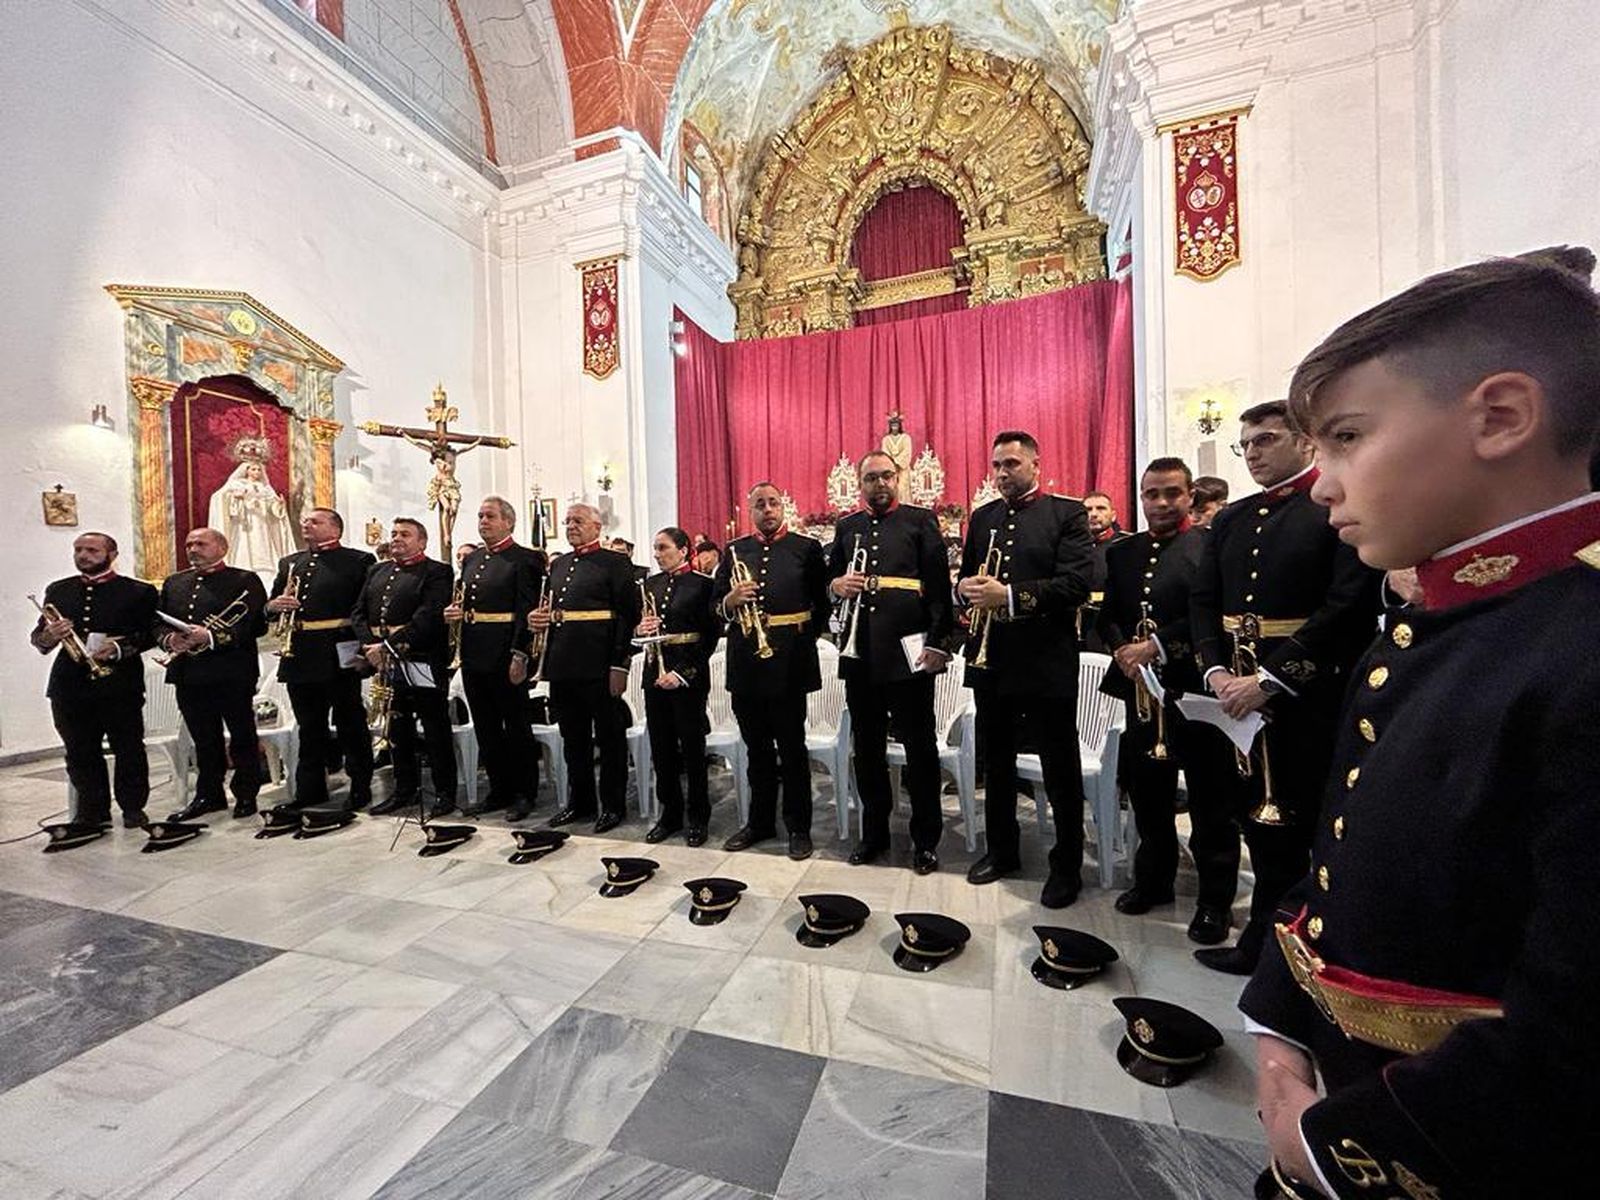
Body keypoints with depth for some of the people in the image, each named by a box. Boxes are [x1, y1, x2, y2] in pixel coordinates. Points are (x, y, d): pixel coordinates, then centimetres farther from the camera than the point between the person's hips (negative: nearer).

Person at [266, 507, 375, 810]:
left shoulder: (359, 561, -2)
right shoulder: (289, 563, 17)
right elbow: (268, 607, 18)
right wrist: (275, 605, -5)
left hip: (339, 657, -6)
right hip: (299, 658, 6)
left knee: (351, 725, 3)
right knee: (309, 727, 14)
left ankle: (360, 789, 12)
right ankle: (309, 791, 25)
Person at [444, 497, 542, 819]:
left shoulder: (524, 559, -8)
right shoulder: (472, 559, 16)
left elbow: (527, 611, -15)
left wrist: (519, 656, -21)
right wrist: (454, 611, 1)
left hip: (506, 658, -8)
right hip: (474, 657, 8)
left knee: (516, 726, 4)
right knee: (486, 729, 14)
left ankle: (524, 793, 16)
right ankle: (498, 790, 27)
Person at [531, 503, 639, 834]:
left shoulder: (616, 563, -4)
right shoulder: (557, 565, 18)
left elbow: (628, 616, -11)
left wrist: (619, 665, -17)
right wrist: (537, 619, 2)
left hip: (599, 667, -7)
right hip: (562, 667, 7)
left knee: (610, 738, 5)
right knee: (573, 739, 16)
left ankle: (612, 805, 17)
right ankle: (579, 801, 30)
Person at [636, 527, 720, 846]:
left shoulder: (702, 585, -5)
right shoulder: (650, 584, 11)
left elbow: (710, 636, -9)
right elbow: (637, 626, 16)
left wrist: (682, 672, -16)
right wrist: (640, 630, -8)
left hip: (689, 674, -5)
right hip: (654, 672, 5)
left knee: (692, 747, 4)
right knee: (661, 747, 10)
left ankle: (697, 817, 18)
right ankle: (670, 813, 25)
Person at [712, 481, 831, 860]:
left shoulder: (807, 547, 2)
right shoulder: (734, 551, 11)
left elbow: (823, 604, 2)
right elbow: (716, 605, 10)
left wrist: (804, 638, -6)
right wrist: (730, 600, -11)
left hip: (789, 662, -3)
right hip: (746, 663, 4)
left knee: (792, 749, 6)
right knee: (757, 749, 15)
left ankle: (799, 828, 19)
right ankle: (760, 821, 29)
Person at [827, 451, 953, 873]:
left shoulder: (921, 521, 3)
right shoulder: (846, 527, 15)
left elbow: (939, 586, -4)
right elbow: (829, 579, 19)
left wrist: (938, 643, -12)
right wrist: (838, 584, -5)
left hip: (908, 649, -4)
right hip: (859, 651, 4)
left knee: (919, 745, 4)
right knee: (866, 746, 12)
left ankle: (926, 839, 20)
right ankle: (873, 833, 28)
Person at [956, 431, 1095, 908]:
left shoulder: (1068, 513, -4)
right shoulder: (982, 518, 12)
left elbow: (1077, 583, -15)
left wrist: (1011, 596, -23)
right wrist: (966, 587, -8)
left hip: (1046, 660, -5)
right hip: (989, 659, 5)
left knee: (1061, 770, 8)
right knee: (995, 762, 17)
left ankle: (1067, 865, 26)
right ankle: (1002, 850, 35)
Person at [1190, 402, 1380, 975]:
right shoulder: (1231, 520, 13)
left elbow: (1351, 604, -15)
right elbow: (1203, 600, 9)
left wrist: (1269, 679, -19)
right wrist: (1215, 670, -6)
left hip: (1309, 699, -5)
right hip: (1239, 693, 5)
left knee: (1304, 831, 6)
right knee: (1263, 824, 15)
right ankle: (1266, 940, 31)